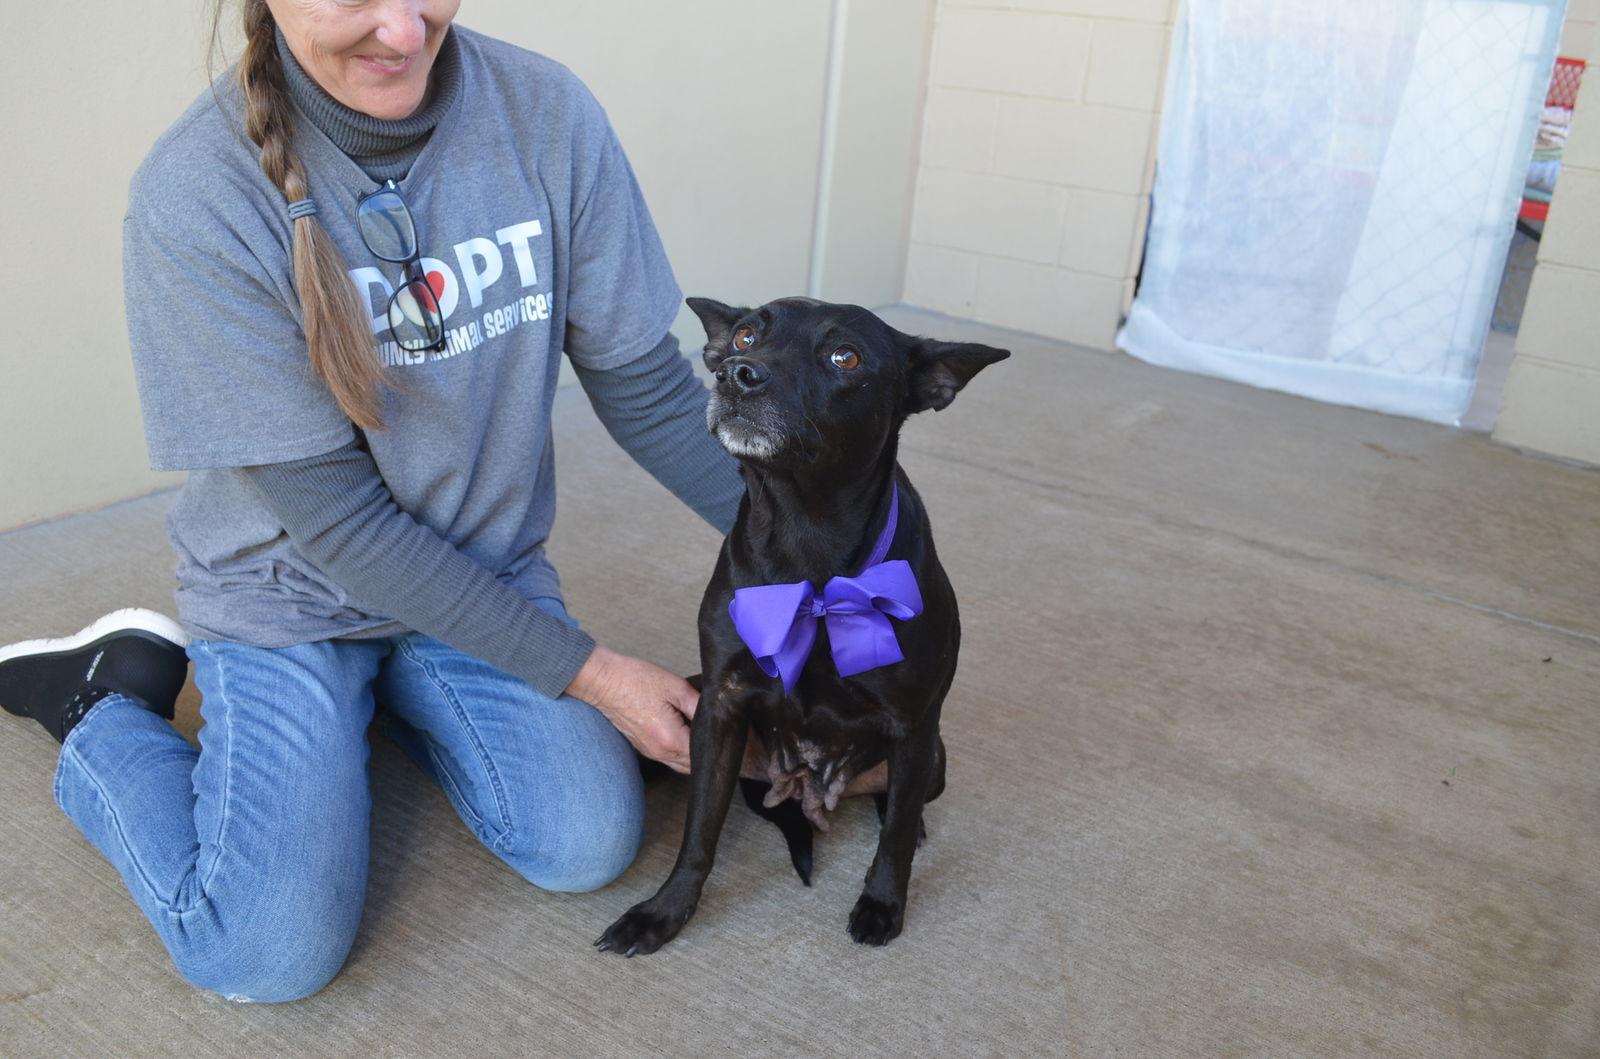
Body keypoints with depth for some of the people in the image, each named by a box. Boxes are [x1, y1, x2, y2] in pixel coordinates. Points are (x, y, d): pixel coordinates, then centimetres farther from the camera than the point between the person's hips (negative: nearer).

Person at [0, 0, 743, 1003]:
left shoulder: (546, 112, -15)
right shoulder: (194, 196, -24)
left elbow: (642, 384, -6)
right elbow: (338, 519, -21)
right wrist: (586, 671, -19)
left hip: (488, 569, 4)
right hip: (291, 592, -3)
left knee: (589, 846, -9)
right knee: (273, 955, -11)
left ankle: (396, 690, 19)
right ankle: (107, 705, 16)